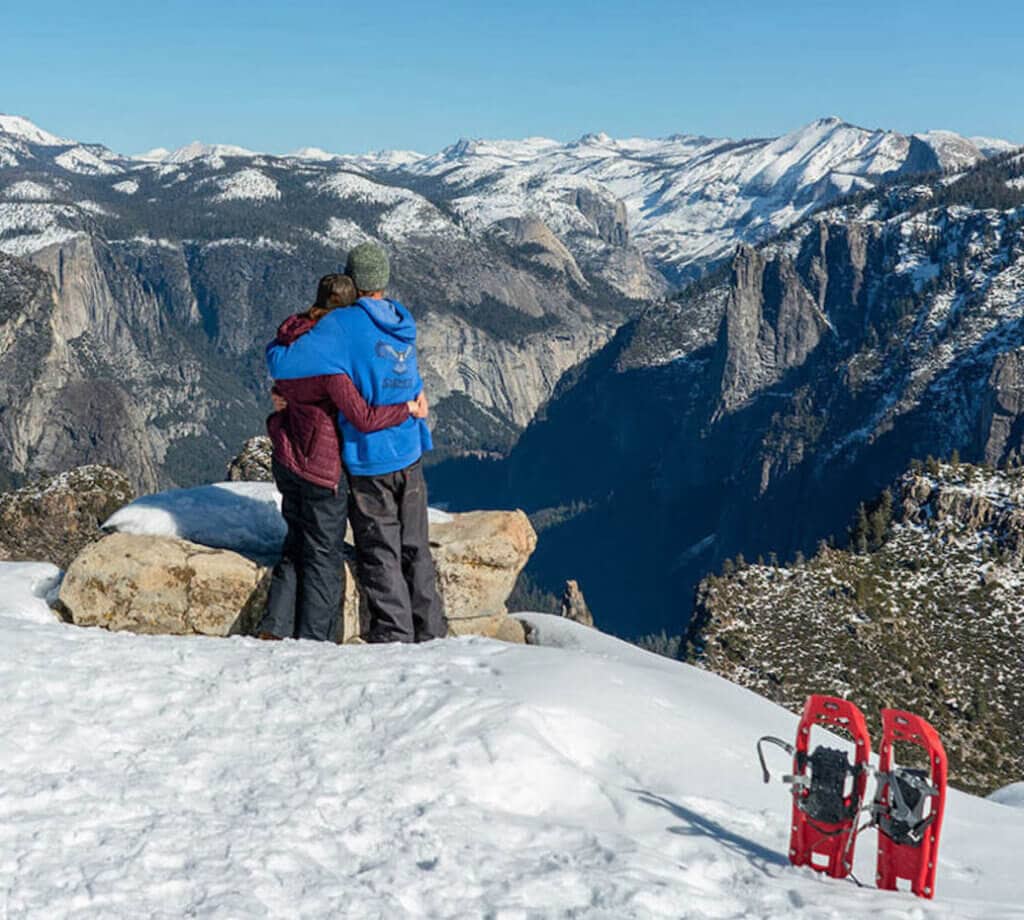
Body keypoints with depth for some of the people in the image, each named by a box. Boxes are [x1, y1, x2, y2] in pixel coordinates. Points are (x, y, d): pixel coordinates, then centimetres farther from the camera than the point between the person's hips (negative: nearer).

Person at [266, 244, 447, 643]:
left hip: (369, 463, -6)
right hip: (410, 454, 6)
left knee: (380, 557, 5)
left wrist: (276, 346, 5)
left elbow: (282, 364, -20)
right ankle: (430, 632, 24)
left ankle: (395, 636, 10)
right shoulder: (404, 324, 4)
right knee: (416, 550, 16)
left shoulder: (343, 325, -17)